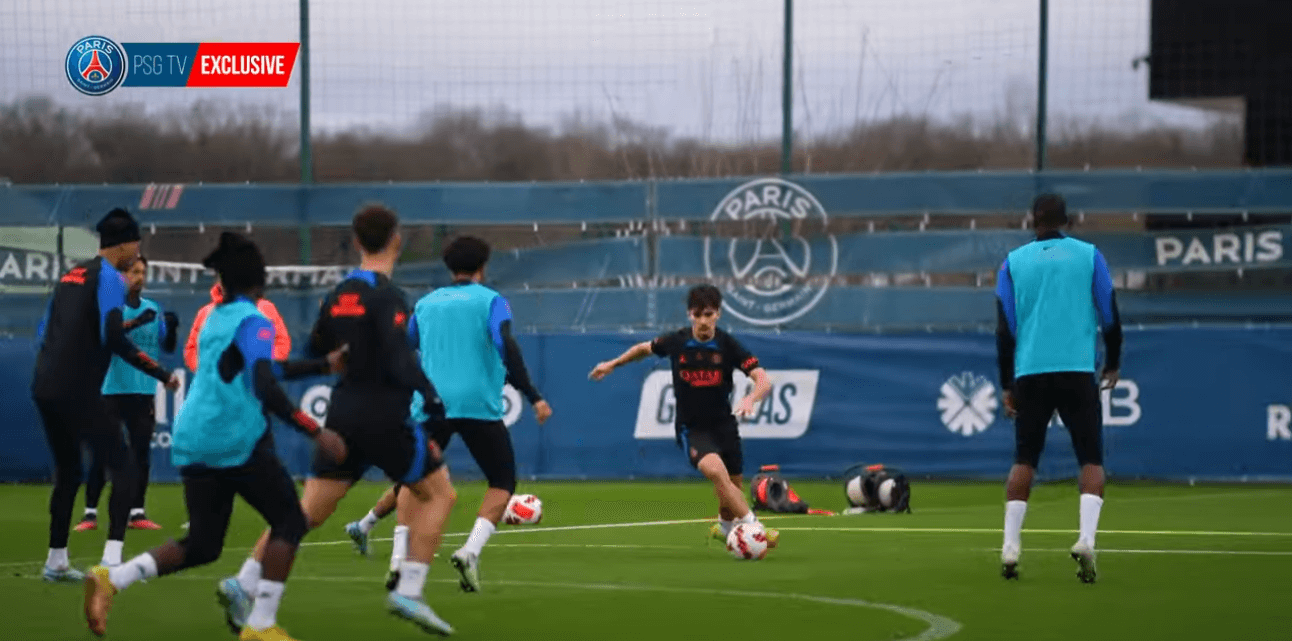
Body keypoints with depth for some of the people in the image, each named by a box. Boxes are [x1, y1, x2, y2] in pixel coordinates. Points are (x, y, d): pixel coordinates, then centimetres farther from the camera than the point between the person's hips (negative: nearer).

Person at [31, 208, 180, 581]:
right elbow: (114, 338, -18)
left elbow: (45, 331, 21)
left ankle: (56, 562, 22)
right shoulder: (110, 278, -7)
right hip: (77, 392, -8)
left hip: (45, 387, 8)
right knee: (123, 468, -2)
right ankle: (111, 559, -14)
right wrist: (161, 374, -15)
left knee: (68, 473, 20)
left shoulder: (73, 275, 17)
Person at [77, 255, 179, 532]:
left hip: (144, 392, 4)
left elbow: (167, 348, 10)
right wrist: (134, 322, -32)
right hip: (112, 390, -4)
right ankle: (90, 512, -1)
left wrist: (171, 328, -11)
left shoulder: (153, 309, 10)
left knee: (142, 452, 3)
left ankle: (137, 512, 8)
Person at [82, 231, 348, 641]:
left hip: (194, 445, 8)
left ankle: (110, 579, -5)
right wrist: (316, 432, -22)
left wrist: (324, 366, 34)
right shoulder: (253, 322, -8)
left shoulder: (215, 319, 19)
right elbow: (266, 387, -22)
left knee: (202, 546, 13)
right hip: (237, 443, -8)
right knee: (290, 521, 4)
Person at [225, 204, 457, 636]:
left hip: (344, 415, 7)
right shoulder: (386, 296, -12)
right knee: (439, 493, 7)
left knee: (309, 510, 8)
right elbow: (399, 360, -23)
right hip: (385, 418, -7)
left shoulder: (339, 296, 10)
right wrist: (434, 400, -22)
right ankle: (408, 592, -3)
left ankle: (245, 581, -4)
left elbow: (315, 353, 20)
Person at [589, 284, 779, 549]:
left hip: (723, 425, 2)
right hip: (692, 427, -2)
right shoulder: (676, 341, -9)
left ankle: (725, 527, 45)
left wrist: (751, 398, -39)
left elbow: (764, 381, -19)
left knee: (733, 487, 12)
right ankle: (753, 527, -31)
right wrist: (612, 364, 16)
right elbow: (645, 348, 14)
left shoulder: (728, 345, -12)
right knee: (715, 470, -30)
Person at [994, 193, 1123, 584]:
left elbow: (1005, 328, 7)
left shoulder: (1014, 262, 8)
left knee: (1024, 461, 12)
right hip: (1077, 371, -1)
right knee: (1091, 461, 4)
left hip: (1030, 374, 2)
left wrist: (1007, 385, 12)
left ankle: (1010, 547, 5)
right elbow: (1109, 316, 7)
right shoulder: (1089, 256, 6)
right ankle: (1086, 539, -16)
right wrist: (1113, 364, 22)